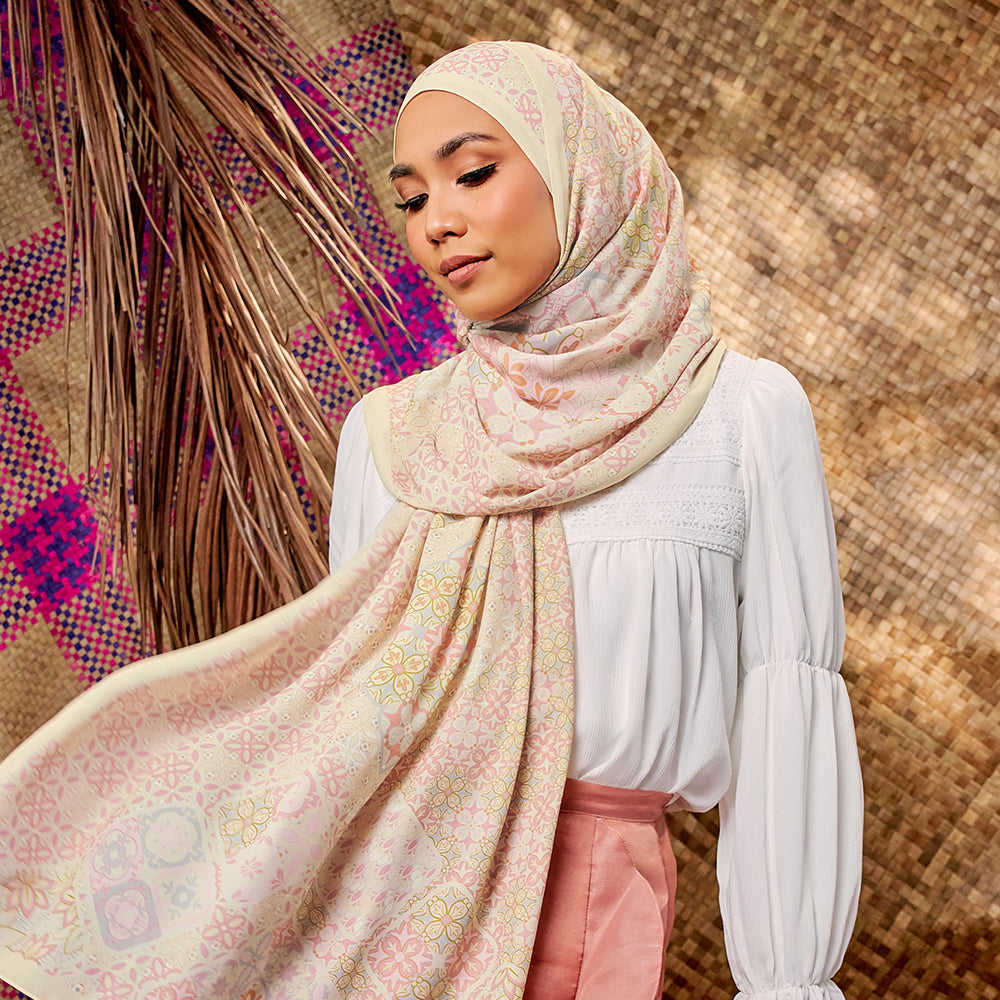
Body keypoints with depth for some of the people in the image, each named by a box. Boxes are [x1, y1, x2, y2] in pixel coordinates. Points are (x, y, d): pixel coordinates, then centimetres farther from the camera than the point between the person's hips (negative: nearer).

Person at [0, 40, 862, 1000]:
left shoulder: (747, 415, -3)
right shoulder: (388, 434, 5)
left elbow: (788, 712, -3)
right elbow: (347, 696, 9)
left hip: (585, 916, -2)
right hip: (377, 880, 3)